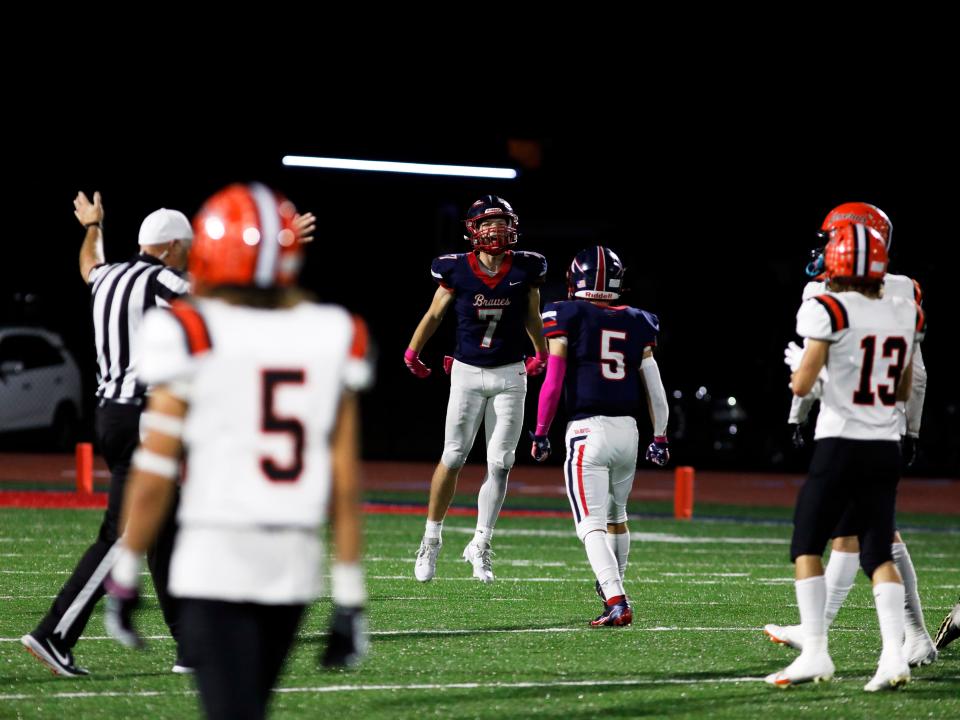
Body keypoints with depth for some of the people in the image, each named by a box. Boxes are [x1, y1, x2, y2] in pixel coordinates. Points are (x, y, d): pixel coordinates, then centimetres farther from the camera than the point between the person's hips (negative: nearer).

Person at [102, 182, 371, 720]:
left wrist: (125, 576, 7)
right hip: (295, 563, 4)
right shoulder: (333, 337, 3)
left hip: (216, 562, -4)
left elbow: (155, 477, -4)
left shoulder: (191, 337, -6)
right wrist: (350, 599, 8)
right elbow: (345, 482, 3)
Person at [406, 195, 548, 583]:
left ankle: (480, 546, 9)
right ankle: (431, 539, 14)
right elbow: (434, 315, 7)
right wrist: (412, 354, 15)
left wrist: (541, 355, 24)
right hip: (467, 374, -1)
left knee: (500, 464, 0)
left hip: (509, 376, 1)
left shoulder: (525, 269, -5)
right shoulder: (457, 269, -9)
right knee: (453, 459, 0)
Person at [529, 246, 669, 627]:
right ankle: (612, 585, 43)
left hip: (587, 430, -5)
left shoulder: (567, 318, -3)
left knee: (592, 526, -7)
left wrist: (540, 433, 5)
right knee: (616, 515, 25)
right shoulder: (636, 324, 9)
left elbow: (553, 384, -5)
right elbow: (655, 389, 11)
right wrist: (660, 437, 23)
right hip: (627, 429, 5)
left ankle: (616, 602, -23)